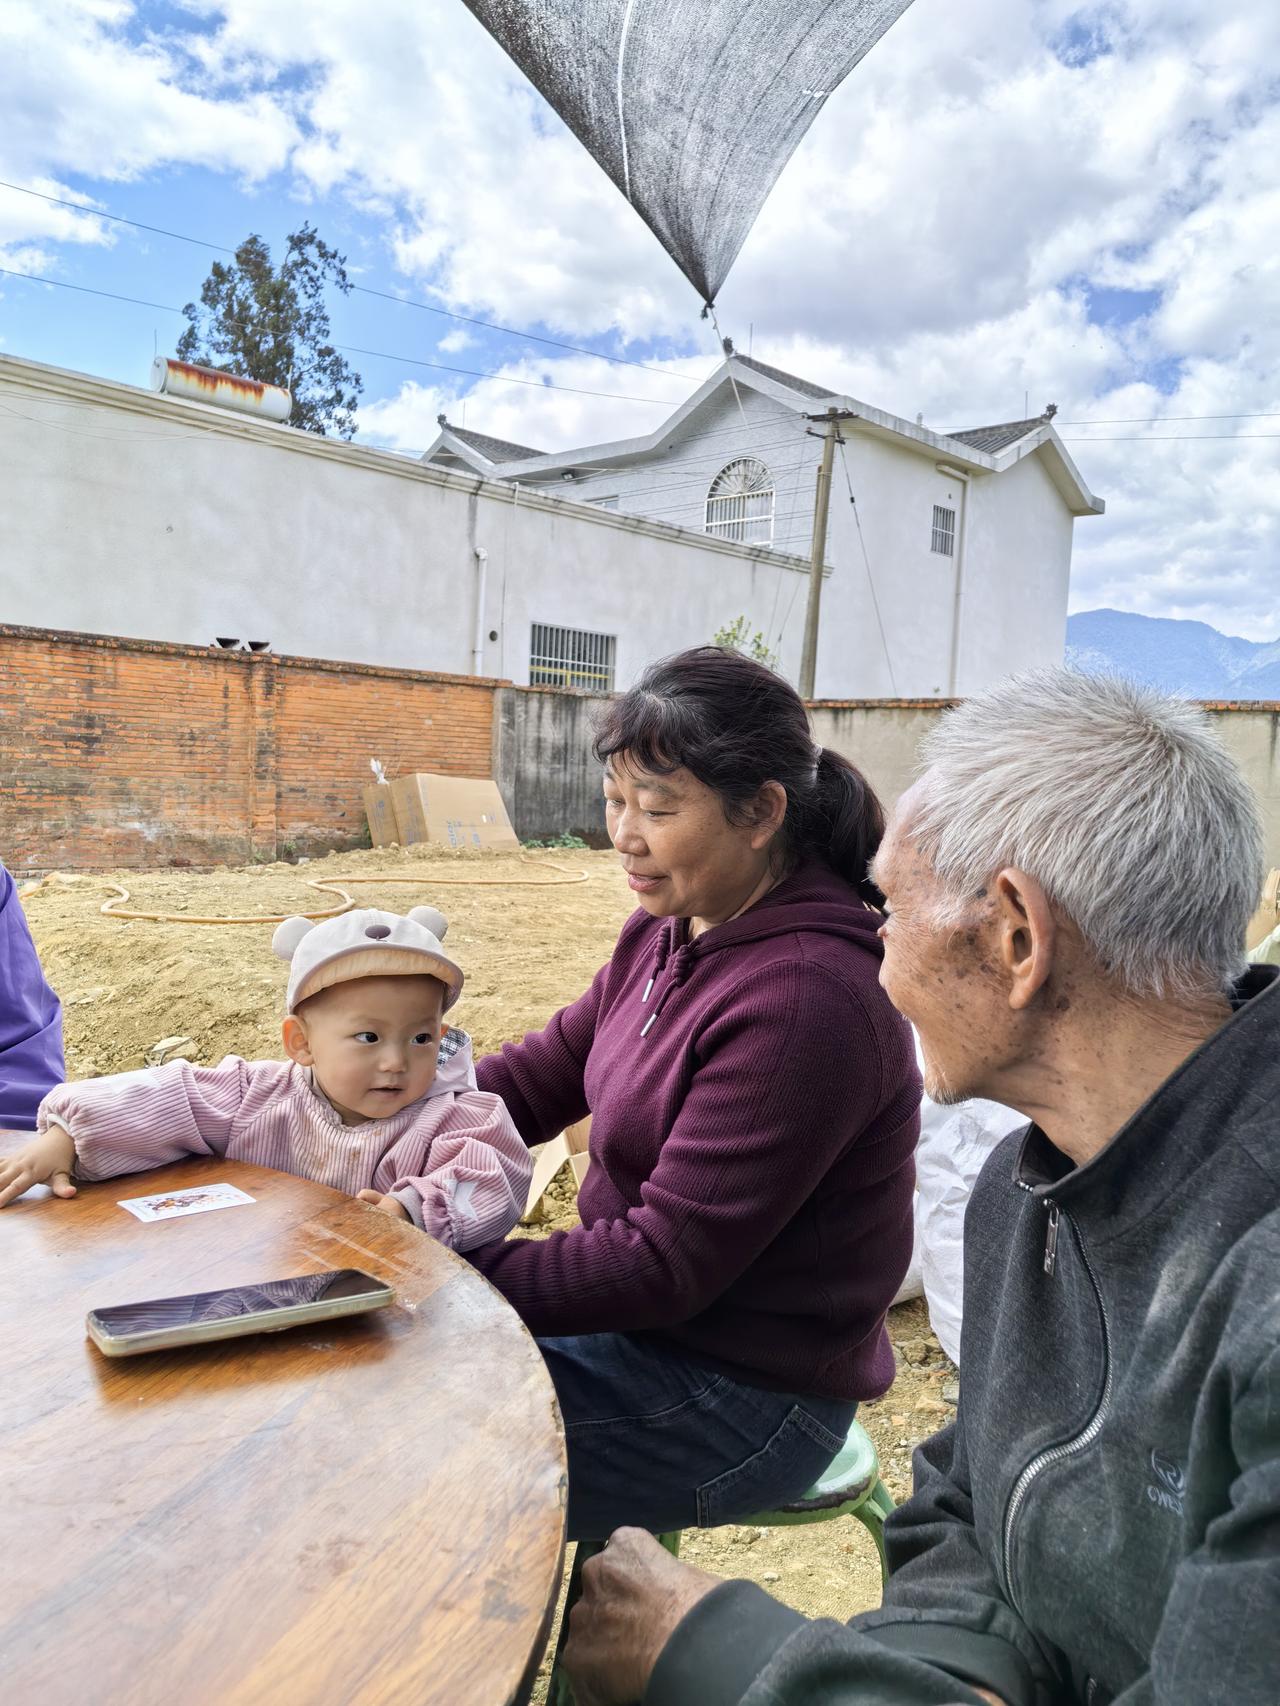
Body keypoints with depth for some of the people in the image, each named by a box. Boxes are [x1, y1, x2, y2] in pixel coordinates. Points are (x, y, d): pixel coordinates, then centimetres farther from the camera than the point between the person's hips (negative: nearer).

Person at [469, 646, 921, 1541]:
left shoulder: (804, 1001, -30)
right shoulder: (671, 929, -1)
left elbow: (666, 1263, -26)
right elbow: (551, 1068, 8)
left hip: (748, 1392, -8)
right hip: (648, 1323, 8)